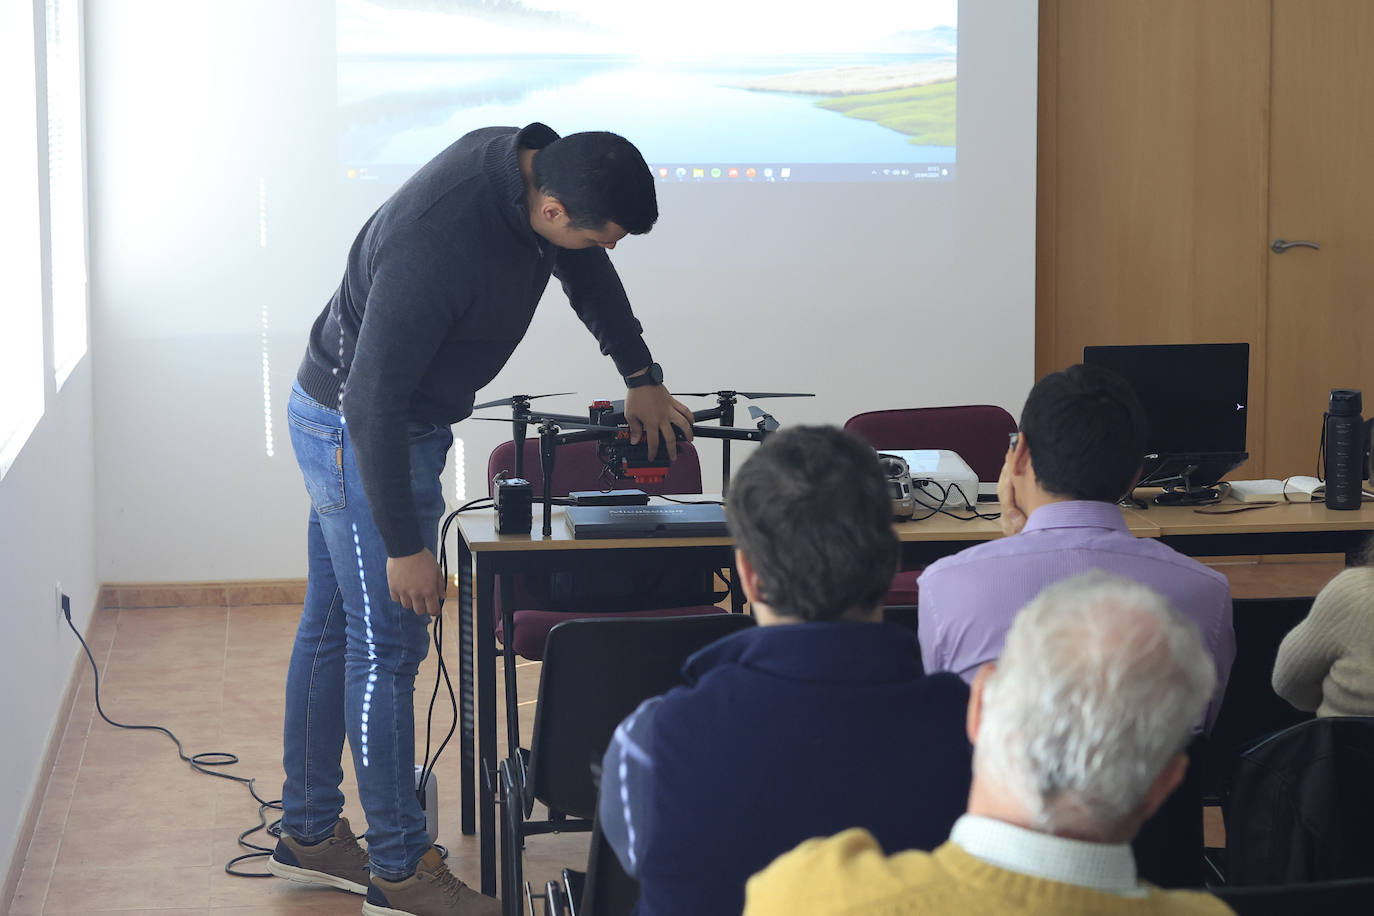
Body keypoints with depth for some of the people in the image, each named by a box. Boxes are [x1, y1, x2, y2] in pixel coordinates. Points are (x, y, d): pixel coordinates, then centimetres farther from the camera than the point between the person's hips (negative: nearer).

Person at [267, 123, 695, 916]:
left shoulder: (535, 162, -9)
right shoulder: (435, 244, -36)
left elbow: (586, 273, 12)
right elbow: (375, 400, -31)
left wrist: (642, 376, 11)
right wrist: (404, 545, -26)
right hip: (358, 433, -9)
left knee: (332, 626, 17)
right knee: (387, 645, -3)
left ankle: (309, 834, 29)